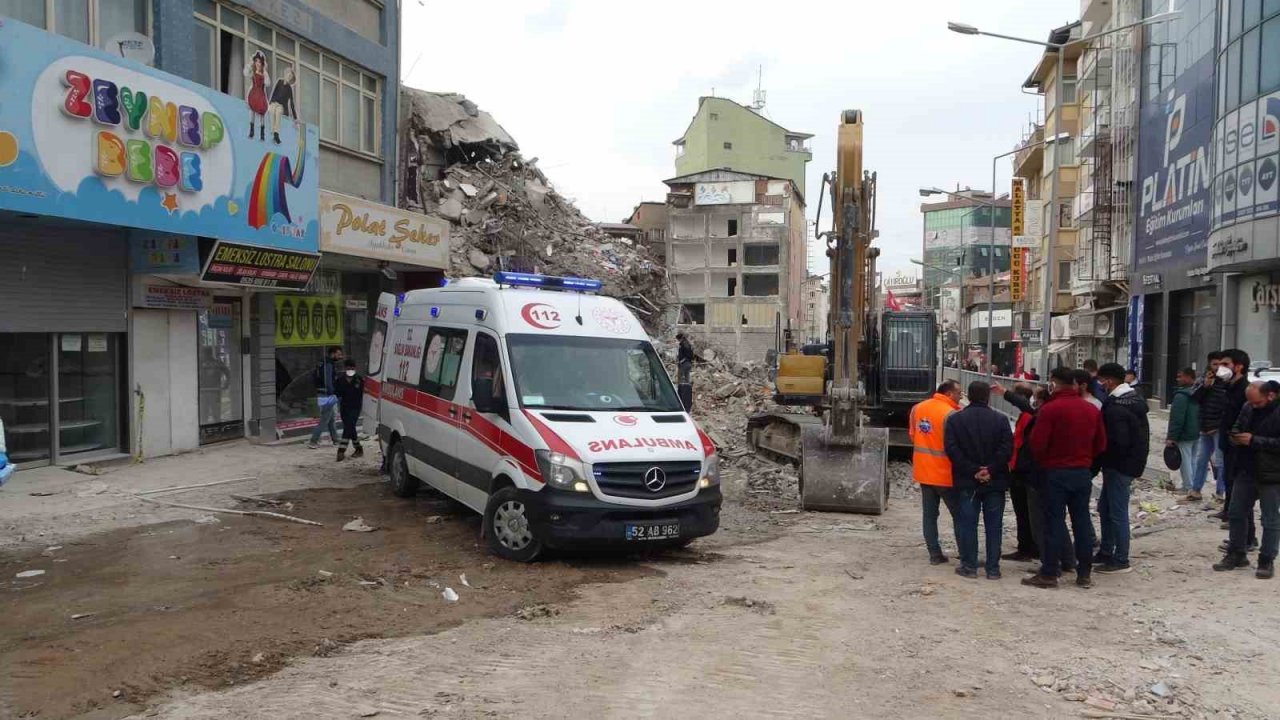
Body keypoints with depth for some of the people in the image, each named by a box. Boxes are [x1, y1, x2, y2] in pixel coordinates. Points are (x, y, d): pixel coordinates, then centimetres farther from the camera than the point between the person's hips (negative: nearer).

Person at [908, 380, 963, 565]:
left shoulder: (917, 408, 4)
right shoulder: (950, 414, -18)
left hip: (923, 471, 6)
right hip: (945, 473, -6)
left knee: (929, 514, 10)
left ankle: (935, 553, 11)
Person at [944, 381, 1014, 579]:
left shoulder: (954, 419, 0)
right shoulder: (1000, 420, 0)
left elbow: (952, 449, -9)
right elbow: (1007, 449, -10)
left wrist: (972, 470, -10)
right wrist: (991, 470, -12)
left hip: (966, 482, 0)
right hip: (995, 482, 1)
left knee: (967, 524, 5)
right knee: (993, 525, 7)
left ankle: (969, 565, 7)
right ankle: (993, 568, 9)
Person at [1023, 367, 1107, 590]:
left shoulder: (1049, 409, -15)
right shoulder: (1092, 410, 5)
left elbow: (1037, 444, -15)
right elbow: (1101, 444, 10)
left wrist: (1043, 461, 4)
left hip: (1056, 472, -5)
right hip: (1083, 472, 5)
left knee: (1054, 522, 0)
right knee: (1082, 521, 11)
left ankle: (1049, 573, 3)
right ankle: (1085, 573, 16)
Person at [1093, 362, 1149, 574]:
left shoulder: (1115, 407, -20)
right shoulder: (1135, 400, 12)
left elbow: (1118, 442, -25)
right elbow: (1141, 435, 17)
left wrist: (1098, 463, -12)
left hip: (1119, 466, -10)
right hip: (1133, 461, 10)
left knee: (1117, 512, -3)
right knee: (1105, 506, 19)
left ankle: (1121, 560, 4)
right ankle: (1106, 552, 27)